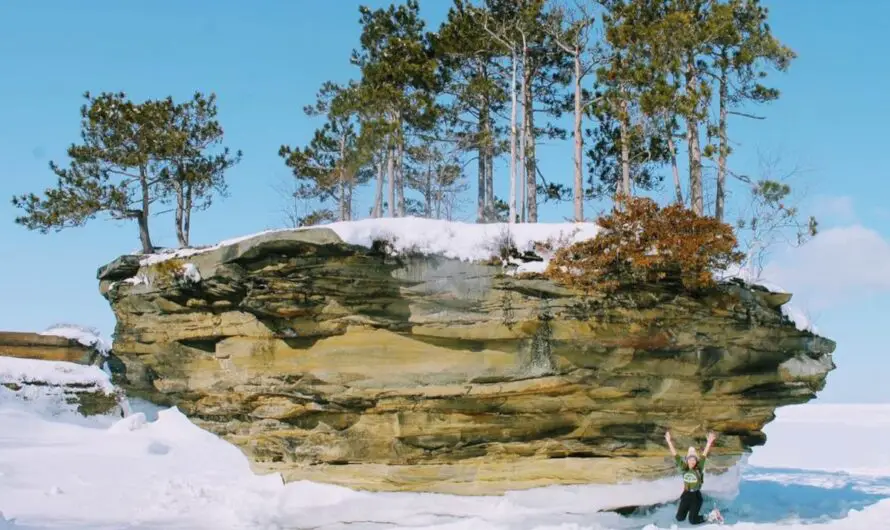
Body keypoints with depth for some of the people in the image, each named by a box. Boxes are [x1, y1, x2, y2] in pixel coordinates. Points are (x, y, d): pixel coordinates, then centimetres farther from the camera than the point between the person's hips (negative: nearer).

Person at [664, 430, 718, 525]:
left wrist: (709, 442, -29)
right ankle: (688, 509, 38)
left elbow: (704, 455, -20)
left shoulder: (699, 469, -11)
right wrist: (669, 441, -14)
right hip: (686, 495, 3)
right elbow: (675, 455, -9)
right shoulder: (683, 468, -6)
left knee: (692, 520, -3)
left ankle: (706, 517, 25)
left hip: (696, 495, -3)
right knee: (679, 518, 9)